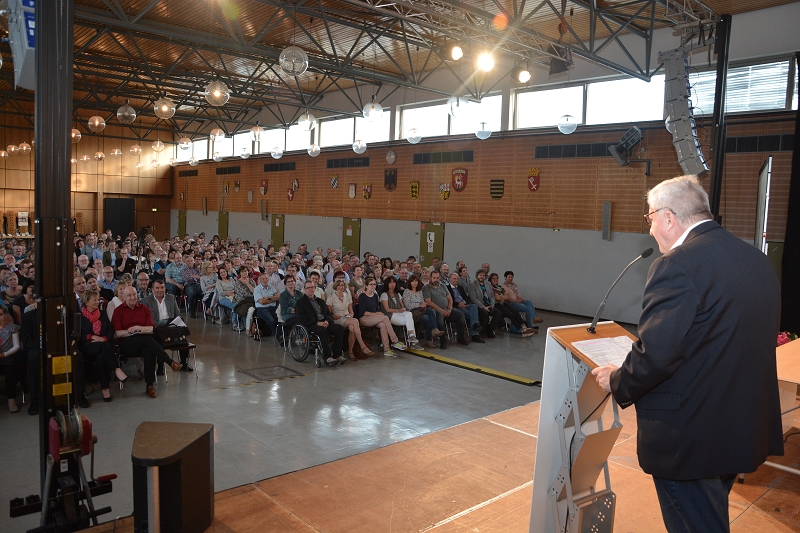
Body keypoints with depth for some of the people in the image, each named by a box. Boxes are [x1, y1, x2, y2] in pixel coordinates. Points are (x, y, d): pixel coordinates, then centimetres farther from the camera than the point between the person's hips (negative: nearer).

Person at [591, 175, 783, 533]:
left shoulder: (678, 265, -22)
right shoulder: (758, 260, 5)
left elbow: (655, 353, -27)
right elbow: (743, 344, 12)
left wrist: (617, 382, -8)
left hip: (689, 438, -9)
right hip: (747, 431, 9)